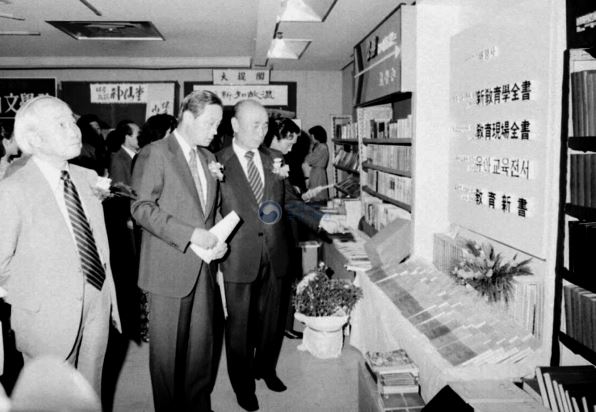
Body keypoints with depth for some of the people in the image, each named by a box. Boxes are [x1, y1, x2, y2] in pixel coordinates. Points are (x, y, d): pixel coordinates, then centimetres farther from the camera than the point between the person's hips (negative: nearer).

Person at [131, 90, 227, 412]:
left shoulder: (208, 158, 14)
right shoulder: (155, 153, -8)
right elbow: (141, 208, -14)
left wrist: (216, 240, 1)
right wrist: (190, 234, -20)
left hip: (203, 266, 6)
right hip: (170, 267, -6)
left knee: (203, 343, 12)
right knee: (168, 347, 6)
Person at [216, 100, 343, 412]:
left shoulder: (274, 161, 8)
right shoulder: (218, 163, -5)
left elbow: (289, 202, 11)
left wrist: (320, 221, -1)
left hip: (275, 254, 4)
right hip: (240, 256, -4)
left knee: (273, 317, 17)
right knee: (240, 322, 8)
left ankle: (265, 368, 42)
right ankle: (243, 384, 30)